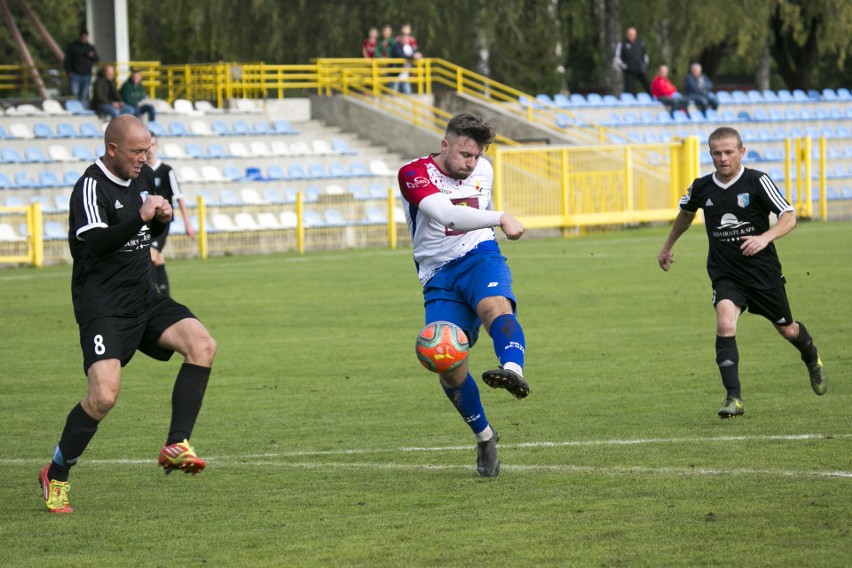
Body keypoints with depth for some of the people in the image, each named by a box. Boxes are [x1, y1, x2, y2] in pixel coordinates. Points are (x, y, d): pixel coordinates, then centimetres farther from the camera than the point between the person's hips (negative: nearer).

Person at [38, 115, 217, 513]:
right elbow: (93, 243, -29)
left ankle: (176, 446, -12)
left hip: (144, 298, 8)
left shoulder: (143, 177, 11)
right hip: (103, 306, -8)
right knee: (104, 395, -19)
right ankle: (55, 476, 2)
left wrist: (163, 218, 3)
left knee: (202, 345, -15)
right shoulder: (91, 187, -14)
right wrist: (140, 216, -33)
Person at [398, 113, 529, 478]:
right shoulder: (414, 174, -10)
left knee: (495, 305, -35)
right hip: (439, 277, -2)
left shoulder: (483, 170, 11)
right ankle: (484, 437, 8)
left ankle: (513, 370, -65)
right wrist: (501, 219, -35)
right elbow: (447, 215, -28)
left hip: (480, 259, 2)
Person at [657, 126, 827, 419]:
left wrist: (765, 238, -33)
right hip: (724, 272, 1)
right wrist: (667, 247, 29)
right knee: (725, 323, -25)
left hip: (763, 271, -1)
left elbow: (789, 217, -15)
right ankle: (733, 397, -24)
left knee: (787, 330, 15)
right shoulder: (701, 188, -3)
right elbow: (686, 213, 20)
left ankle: (812, 359, 52)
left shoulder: (757, 181, -13)